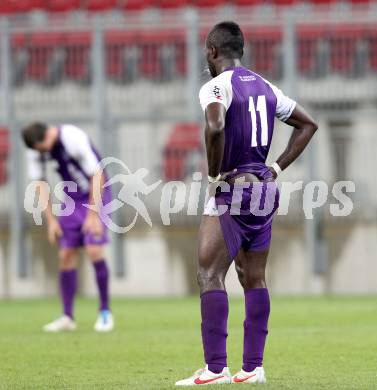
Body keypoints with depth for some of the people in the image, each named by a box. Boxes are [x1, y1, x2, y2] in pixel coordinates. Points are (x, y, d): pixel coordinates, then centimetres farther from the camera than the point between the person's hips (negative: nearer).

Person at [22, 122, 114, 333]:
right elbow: (40, 183, 2)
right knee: (66, 255, -1)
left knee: (94, 250, -16)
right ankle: (67, 317, 3)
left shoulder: (74, 139, -27)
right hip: (71, 198, 6)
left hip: (96, 194, -6)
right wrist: (51, 220, -1)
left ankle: (105, 312, -4)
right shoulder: (35, 149, -9)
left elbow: (97, 176, -23)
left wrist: (93, 214, -21)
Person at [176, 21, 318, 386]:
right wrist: (277, 167, 15)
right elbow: (307, 124, 21)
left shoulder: (216, 86, -11)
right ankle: (253, 367, 10)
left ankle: (216, 368, -12)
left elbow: (215, 128, -31)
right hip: (264, 190, 8)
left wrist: (214, 173, -17)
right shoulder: (265, 87, 13)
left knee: (209, 274, -6)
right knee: (254, 279, 10)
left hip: (230, 190, -7)